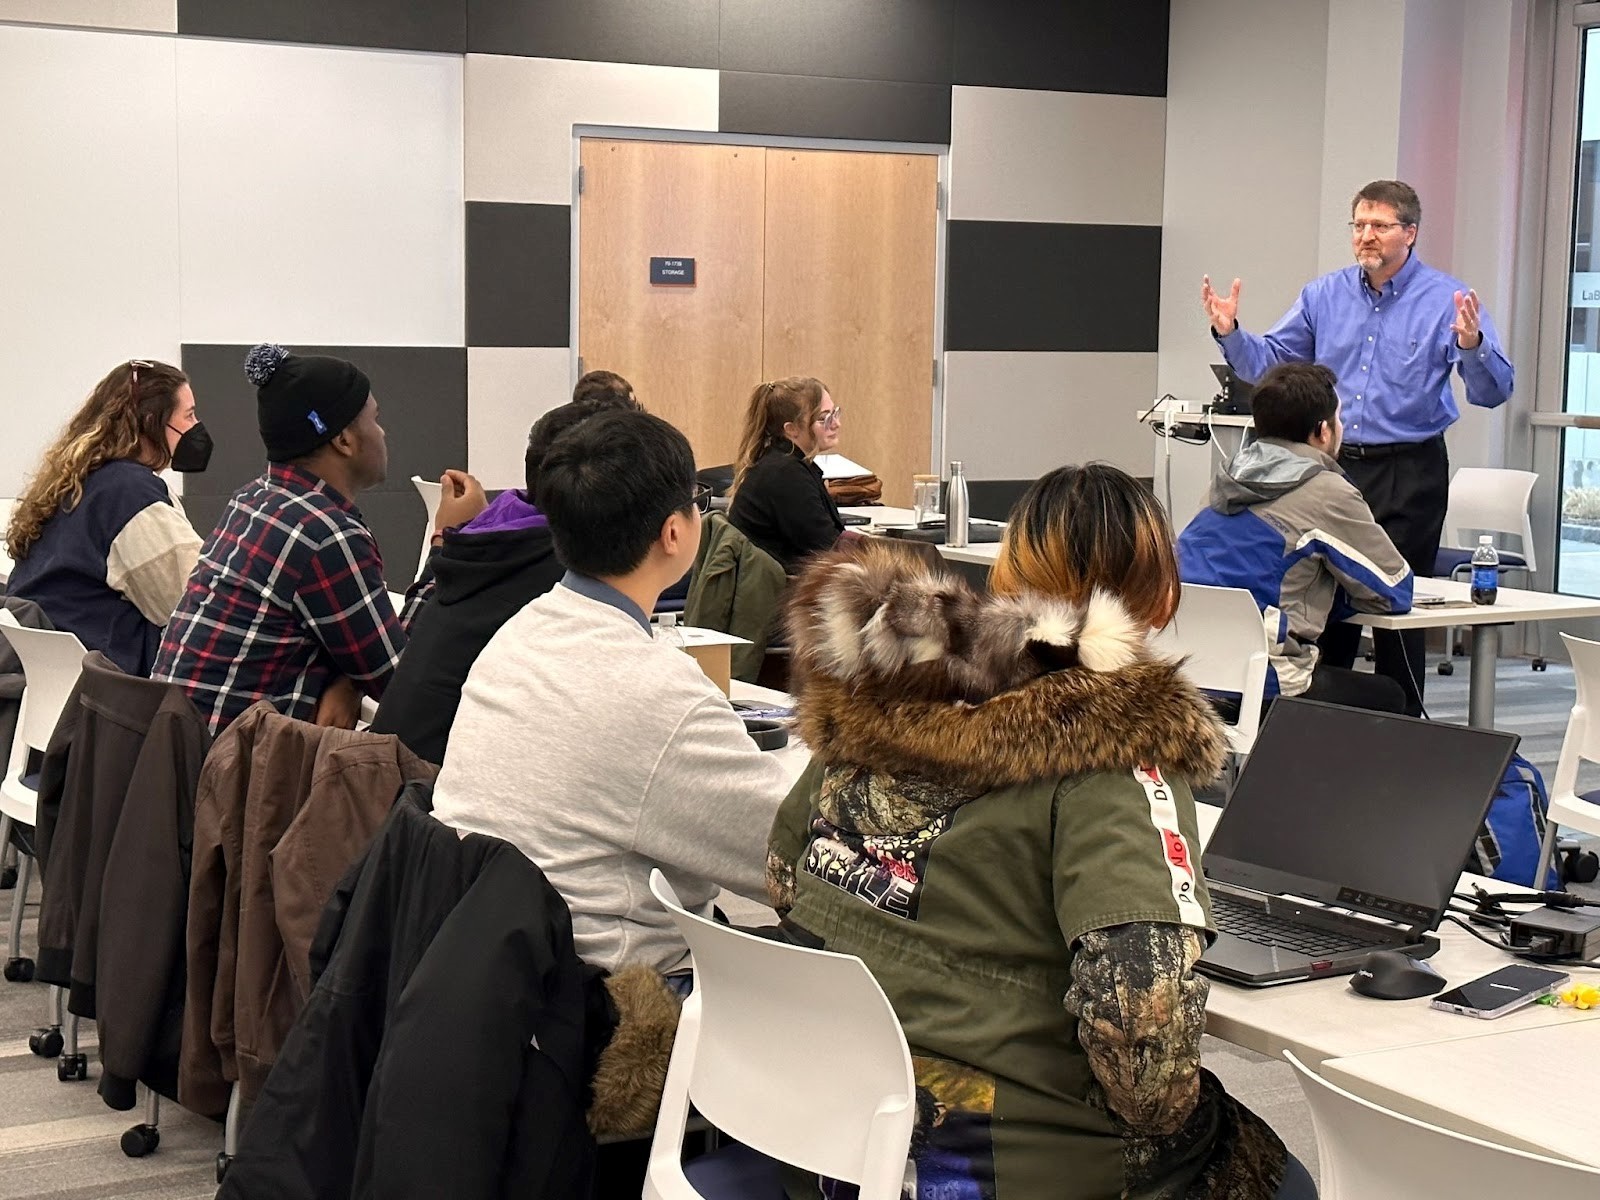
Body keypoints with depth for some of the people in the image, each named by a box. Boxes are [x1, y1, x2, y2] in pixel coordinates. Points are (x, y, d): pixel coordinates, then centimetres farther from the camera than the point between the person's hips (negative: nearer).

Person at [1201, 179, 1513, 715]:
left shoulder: (1447, 300, -5)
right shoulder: (1324, 294, 7)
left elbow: (1493, 391, -12)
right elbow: (1267, 363, 9)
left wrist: (1471, 345, -31)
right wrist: (1230, 333, -10)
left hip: (1409, 474, -4)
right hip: (1334, 465, 4)